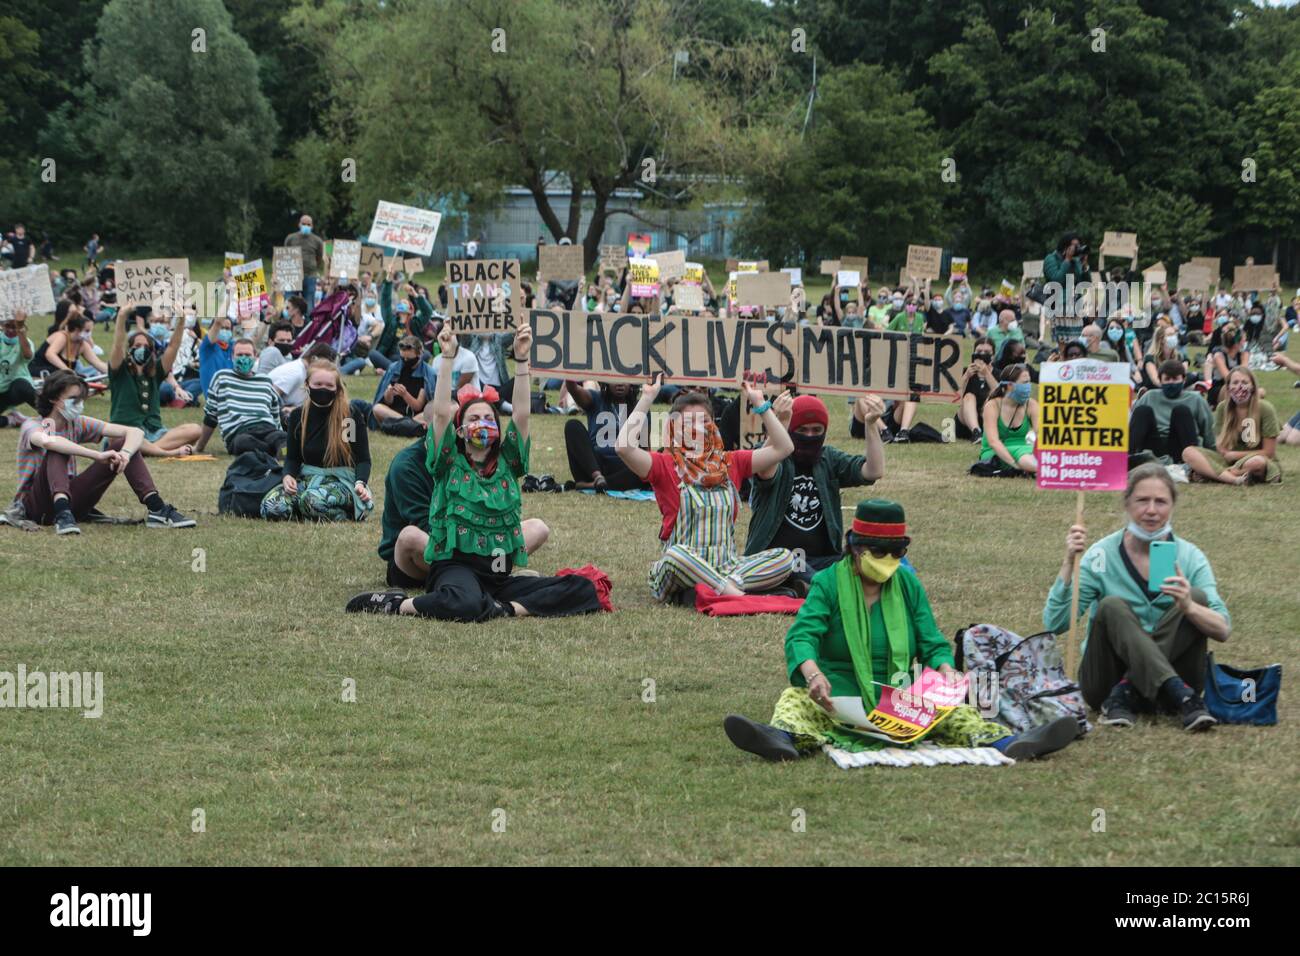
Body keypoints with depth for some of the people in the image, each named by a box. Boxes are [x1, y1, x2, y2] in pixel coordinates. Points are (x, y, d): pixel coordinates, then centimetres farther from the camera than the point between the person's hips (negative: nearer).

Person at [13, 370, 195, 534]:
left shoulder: (78, 424, 4)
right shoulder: (32, 426, -12)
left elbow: (135, 432, -4)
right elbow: (47, 441, -40)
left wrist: (125, 454, -27)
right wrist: (98, 456, -43)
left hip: (70, 498, 6)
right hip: (36, 505, -6)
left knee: (122, 444, -5)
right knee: (58, 449, -31)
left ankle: (156, 509, -18)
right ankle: (62, 515, -51)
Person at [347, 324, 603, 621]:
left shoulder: (506, 463, 14)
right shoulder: (451, 464, 6)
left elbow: (521, 413, 3)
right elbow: (441, 412, -8)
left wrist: (521, 359, -6)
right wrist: (447, 357, -14)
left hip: (500, 575, 5)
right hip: (456, 566, -5)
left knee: (583, 590, -14)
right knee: (466, 605, -42)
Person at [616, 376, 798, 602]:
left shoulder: (730, 463, 15)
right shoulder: (665, 465, 2)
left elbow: (783, 448, 9)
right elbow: (625, 447, -16)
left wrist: (760, 403, 5)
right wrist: (646, 399, -12)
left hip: (728, 565, 5)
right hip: (682, 568, -4)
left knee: (785, 557, -20)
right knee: (677, 553, -40)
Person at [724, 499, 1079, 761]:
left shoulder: (909, 585, 13)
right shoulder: (828, 583, 0)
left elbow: (933, 644, 10)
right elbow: (802, 635, -15)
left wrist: (946, 670, -15)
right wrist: (813, 673, -38)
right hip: (836, 699, -3)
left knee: (956, 712, -23)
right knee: (795, 699, -33)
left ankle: (1007, 742, -47)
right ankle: (784, 739, -66)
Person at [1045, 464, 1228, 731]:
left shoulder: (1190, 557, -1)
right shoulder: (1103, 556, -5)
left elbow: (1223, 630, -11)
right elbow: (1055, 624, -12)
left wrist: (1189, 607, -31)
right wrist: (1069, 563, -24)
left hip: (1171, 673, 1)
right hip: (1108, 674, -1)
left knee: (1197, 598, -19)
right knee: (1112, 607, -27)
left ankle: (1126, 694, -26)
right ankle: (1183, 698, -41)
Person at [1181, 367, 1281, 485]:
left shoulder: (1265, 409, -9)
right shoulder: (1222, 408, 2)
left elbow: (1268, 452, -6)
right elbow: (1221, 448, 2)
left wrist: (1234, 455, -5)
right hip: (1229, 462, 4)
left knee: (1257, 462, -42)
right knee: (1188, 452, -19)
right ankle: (1235, 479, -35)